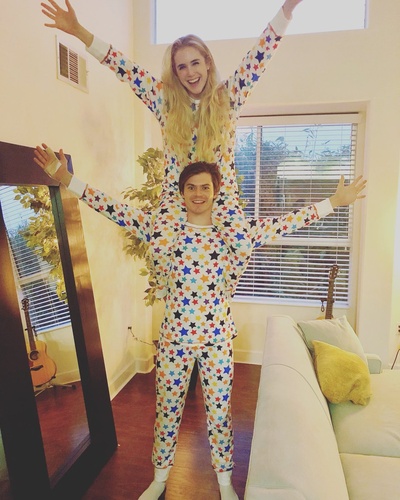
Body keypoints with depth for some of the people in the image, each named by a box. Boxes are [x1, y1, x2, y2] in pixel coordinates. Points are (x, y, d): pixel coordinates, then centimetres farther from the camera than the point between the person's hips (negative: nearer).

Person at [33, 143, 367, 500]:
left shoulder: (235, 233, -4)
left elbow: (285, 223, -6)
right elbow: (117, 211, -8)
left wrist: (332, 202, -9)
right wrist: (67, 180, -12)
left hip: (218, 340, 0)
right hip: (174, 339, 1)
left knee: (219, 411, 16)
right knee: (167, 410, 17)